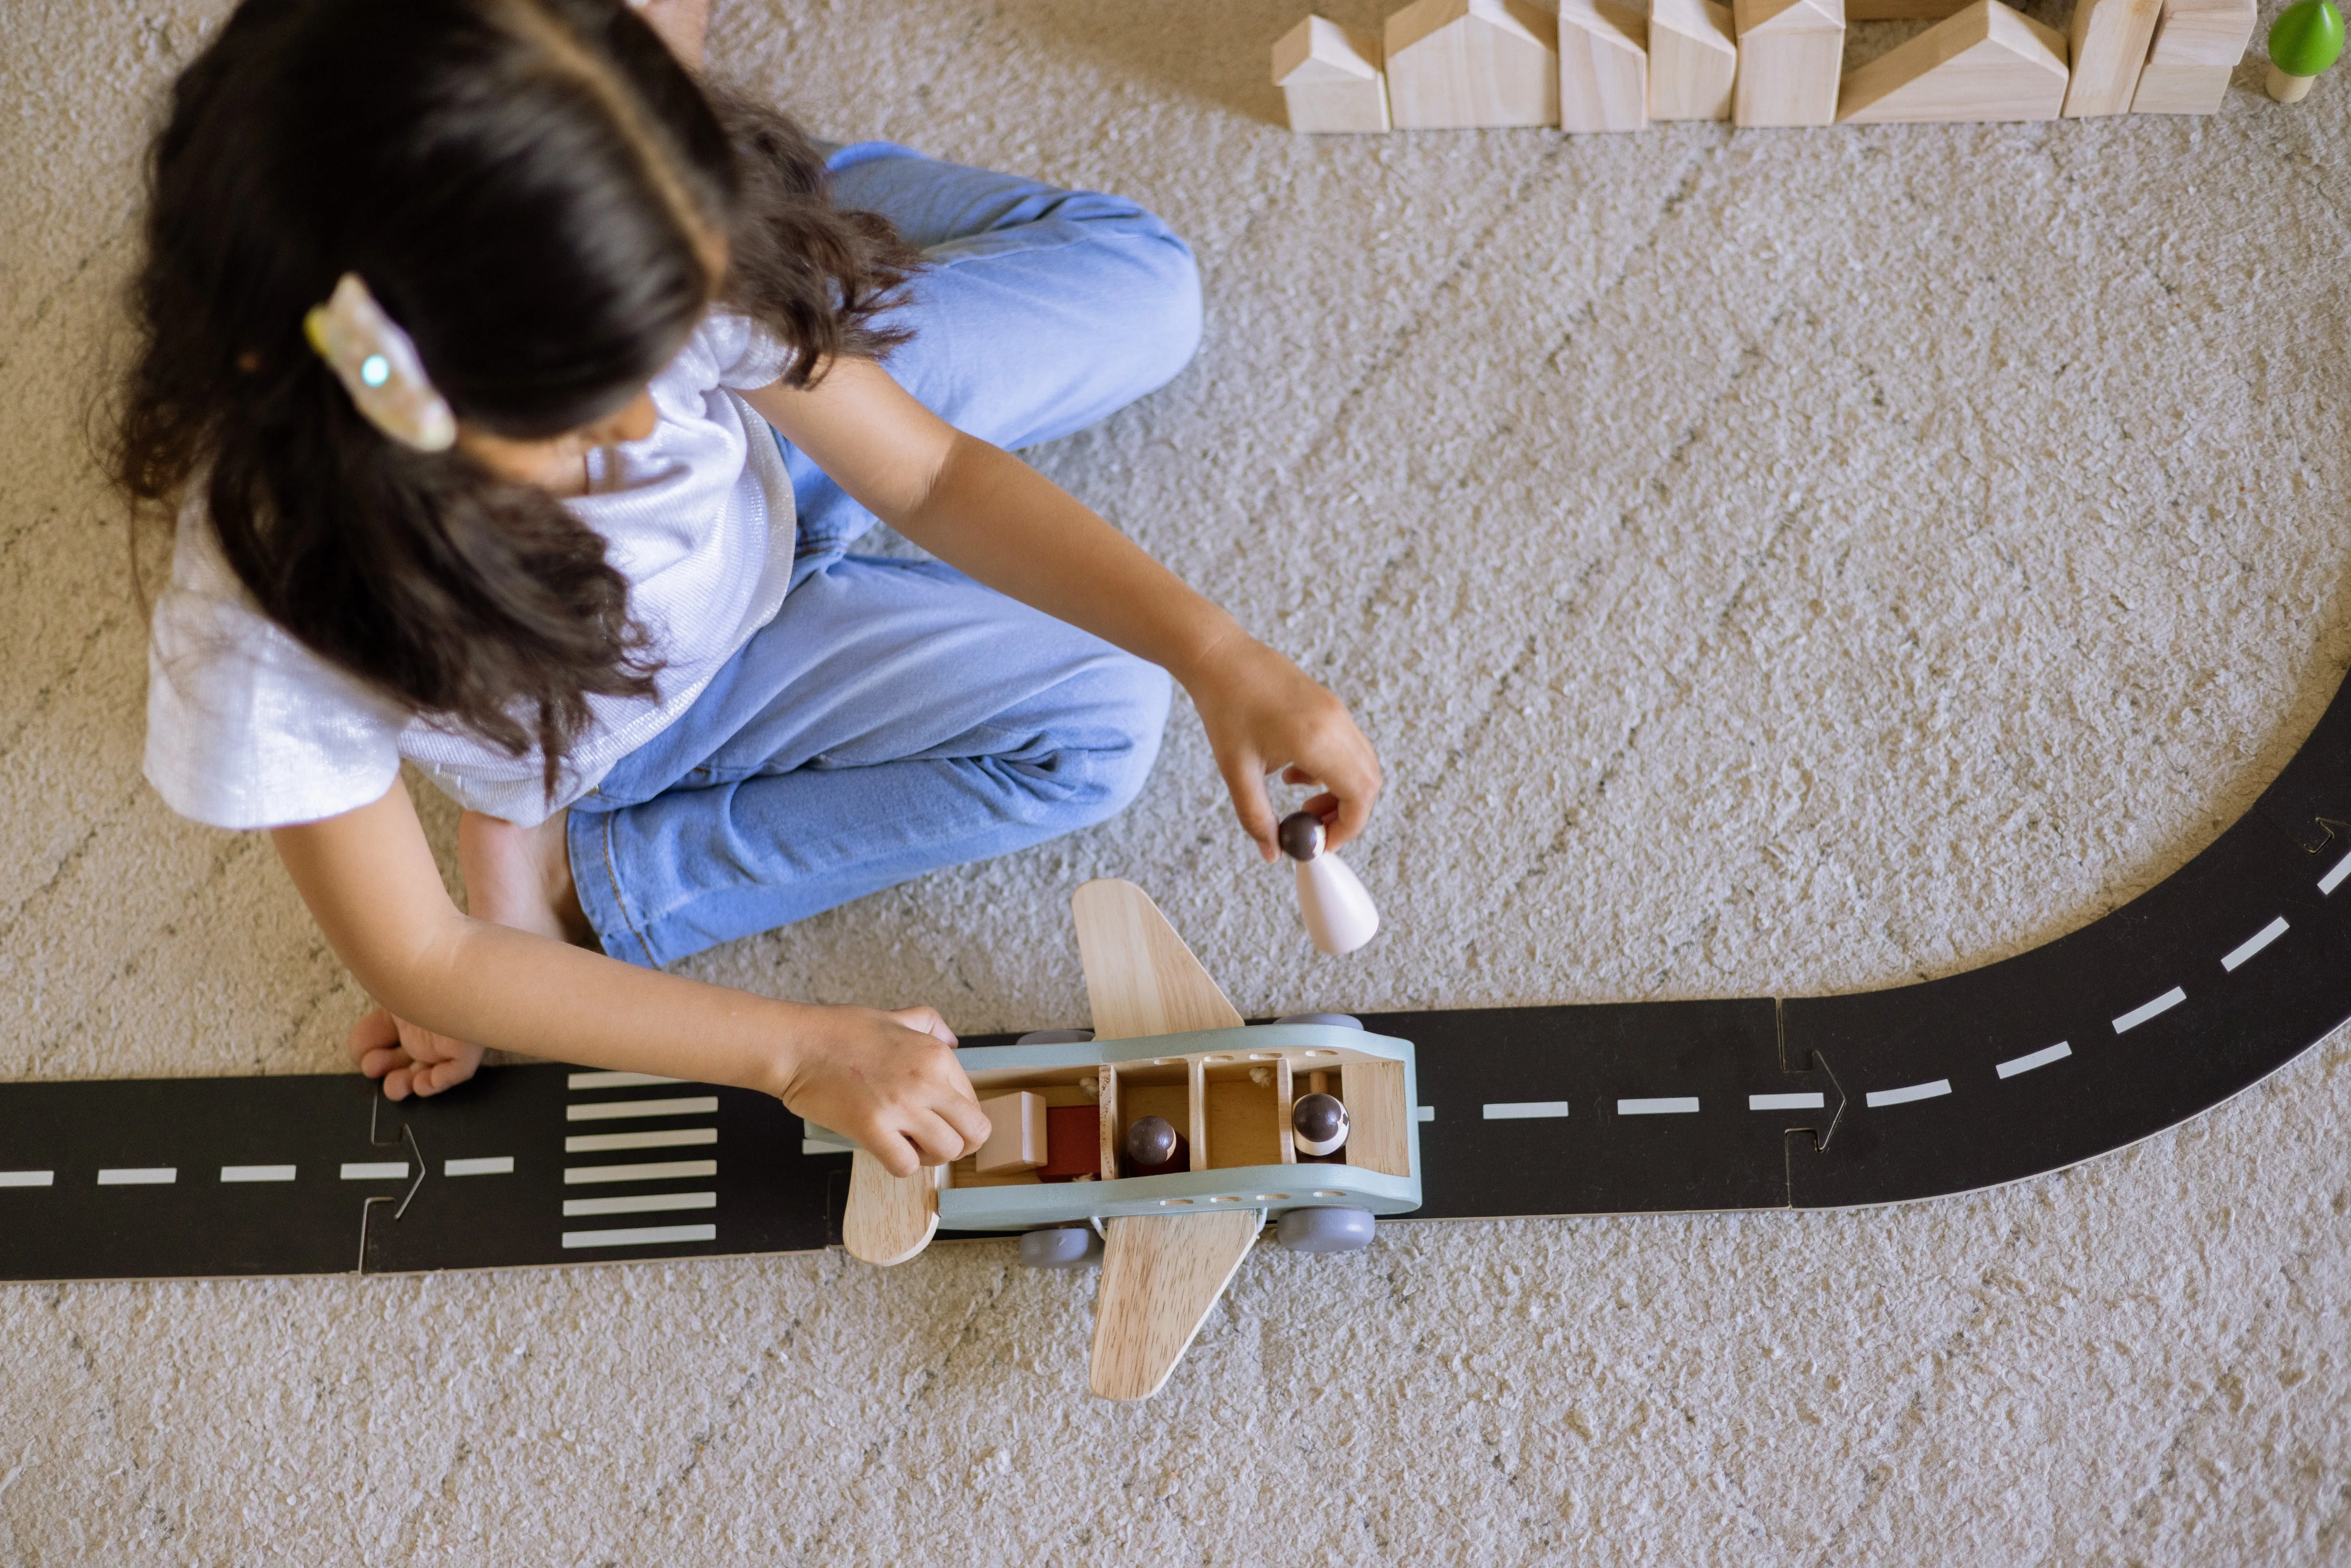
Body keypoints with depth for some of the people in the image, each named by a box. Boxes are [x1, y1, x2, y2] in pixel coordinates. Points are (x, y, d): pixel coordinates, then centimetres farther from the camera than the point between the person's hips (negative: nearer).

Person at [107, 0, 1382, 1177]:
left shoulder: (680, 266, -38)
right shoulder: (266, 623, -44)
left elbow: (929, 473, -21)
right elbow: (418, 964, -28)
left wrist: (1216, 654, -31)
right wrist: (802, 1051, -28)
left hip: (771, 471, 3)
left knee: (1140, 282, 5)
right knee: (1095, 726, -13)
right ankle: (551, 862, -3)